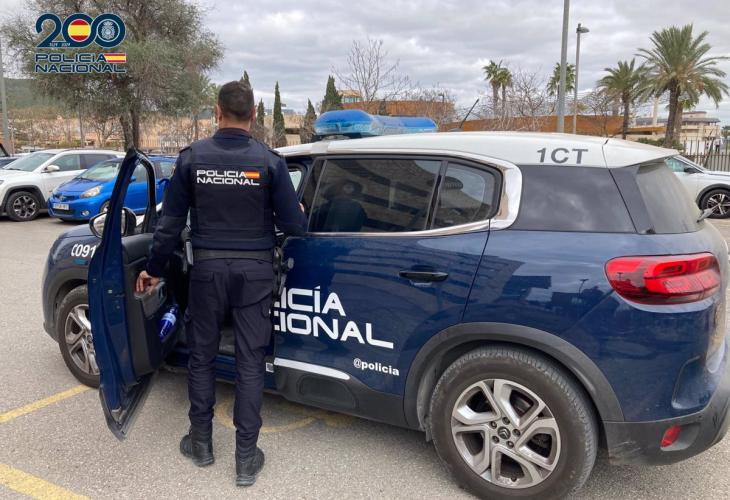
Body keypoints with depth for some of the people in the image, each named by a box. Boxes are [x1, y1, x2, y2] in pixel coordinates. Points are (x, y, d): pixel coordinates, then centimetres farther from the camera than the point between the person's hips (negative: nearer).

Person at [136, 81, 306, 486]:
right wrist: (301, 214, 17)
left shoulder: (192, 157, -3)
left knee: (202, 356, 16)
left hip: (208, 268, 1)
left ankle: (201, 443, 29)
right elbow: (294, 226, -7)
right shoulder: (269, 161, -7)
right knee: (250, 362, 6)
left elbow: (171, 222, 1)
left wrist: (154, 269, 13)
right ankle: (247, 458, 14)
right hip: (255, 270, -1)